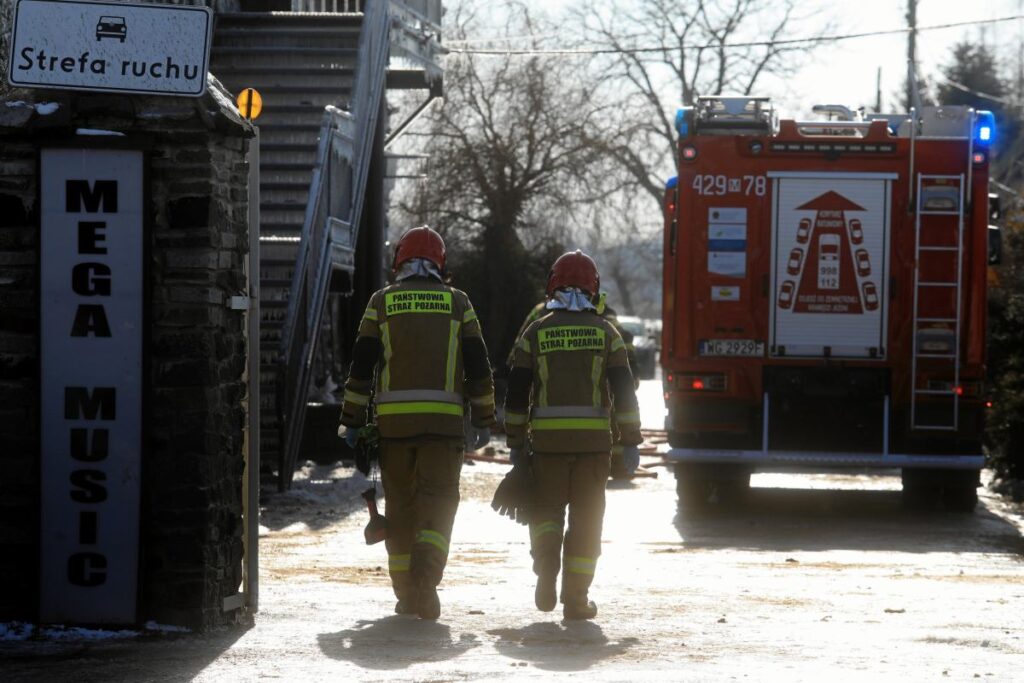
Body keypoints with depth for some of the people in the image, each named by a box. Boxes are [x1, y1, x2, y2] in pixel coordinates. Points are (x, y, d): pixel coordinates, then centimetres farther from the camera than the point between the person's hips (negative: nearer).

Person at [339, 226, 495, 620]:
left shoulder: (382, 302, 8)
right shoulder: (457, 303, 8)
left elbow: (361, 365, 5)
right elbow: (478, 367, 7)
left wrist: (353, 420, 9)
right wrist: (483, 420, 13)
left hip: (393, 420, 1)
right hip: (443, 420, -1)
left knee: (400, 504, 10)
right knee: (437, 502, -3)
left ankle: (406, 595, 14)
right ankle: (426, 581, -25)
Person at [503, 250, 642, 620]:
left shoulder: (535, 333, 4)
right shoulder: (605, 333, 3)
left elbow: (516, 392, 3)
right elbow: (624, 390, -1)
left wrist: (516, 442, 9)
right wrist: (630, 441, 3)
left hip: (548, 439, 0)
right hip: (594, 439, 0)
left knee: (546, 509, 13)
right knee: (586, 519, 6)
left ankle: (546, 567, -12)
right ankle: (576, 598, 5)